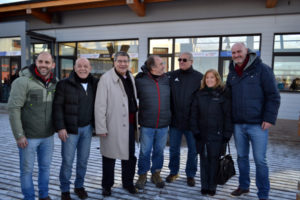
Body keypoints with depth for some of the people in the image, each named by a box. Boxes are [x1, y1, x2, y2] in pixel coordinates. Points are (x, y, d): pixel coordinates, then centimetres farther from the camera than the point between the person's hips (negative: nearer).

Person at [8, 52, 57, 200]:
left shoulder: (55, 82, 2)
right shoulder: (23, 81, -14)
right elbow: (13, 108, -15)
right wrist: (19, 135, -16)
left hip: (48, 136, 5)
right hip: (28, 137, -5)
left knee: (45, 167, 18)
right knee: (27, 170, 9)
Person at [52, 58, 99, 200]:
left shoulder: (95, 84, 5)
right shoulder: (64, 84, -6)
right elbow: (57, 106, -8)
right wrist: (60, 128, -13)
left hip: (87, 128, 4)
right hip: (70, 129, -3)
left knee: (83, 160, 13)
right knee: (67, 161, 4)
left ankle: (79, 186, 33)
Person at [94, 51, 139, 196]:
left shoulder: (131, 77, 11)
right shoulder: (106, 78, -10)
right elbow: (100, 105, -13)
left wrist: (136, 122, 15)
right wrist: (101, 128, -16)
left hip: (130, 123, 6)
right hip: (113, 124, -6)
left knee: (130, 155, 16)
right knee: (110, 156, 9)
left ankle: (128, 183, 35)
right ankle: (107, 185, 30)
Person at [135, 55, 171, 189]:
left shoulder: (167, 80, 2)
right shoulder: (140, 80, -8)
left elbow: (172, 98, 16)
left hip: (163, 124, 3)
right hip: (146, 124, -3)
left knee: (159, 151, 15)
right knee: (145, 151, 9)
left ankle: (156, 174, 34)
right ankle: (142, 175, 29)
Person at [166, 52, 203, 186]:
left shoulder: (199, 77, -2)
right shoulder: (172, 76, 3)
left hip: (192, 121, -1)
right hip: (175, 120, 2)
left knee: (193, 149, 11)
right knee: (174, 148, 13)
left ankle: (190, 174, 28)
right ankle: (173, 172, 31)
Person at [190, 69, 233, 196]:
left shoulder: (224, 94, -2)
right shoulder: (199, 94, 7)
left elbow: (228, 115, -4)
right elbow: (194, 114, 5)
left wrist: (227, 133, -8)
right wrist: (195, 131, -2)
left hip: (217, 134, -2)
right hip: (202, 134, 3)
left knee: (214, 160, 6)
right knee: (204, 159, 10)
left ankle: (212, 186, 22)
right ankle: (204, 186, 23)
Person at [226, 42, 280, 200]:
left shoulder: (262, 69, -5)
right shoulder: (232, 74, 11)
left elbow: (273, 96, -7)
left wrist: (269, 118, -13)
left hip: (258, 124, -5)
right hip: (238, 125, 5)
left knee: (260, 160, 2)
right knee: (242, 157, 16)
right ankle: (244, 186, 33)